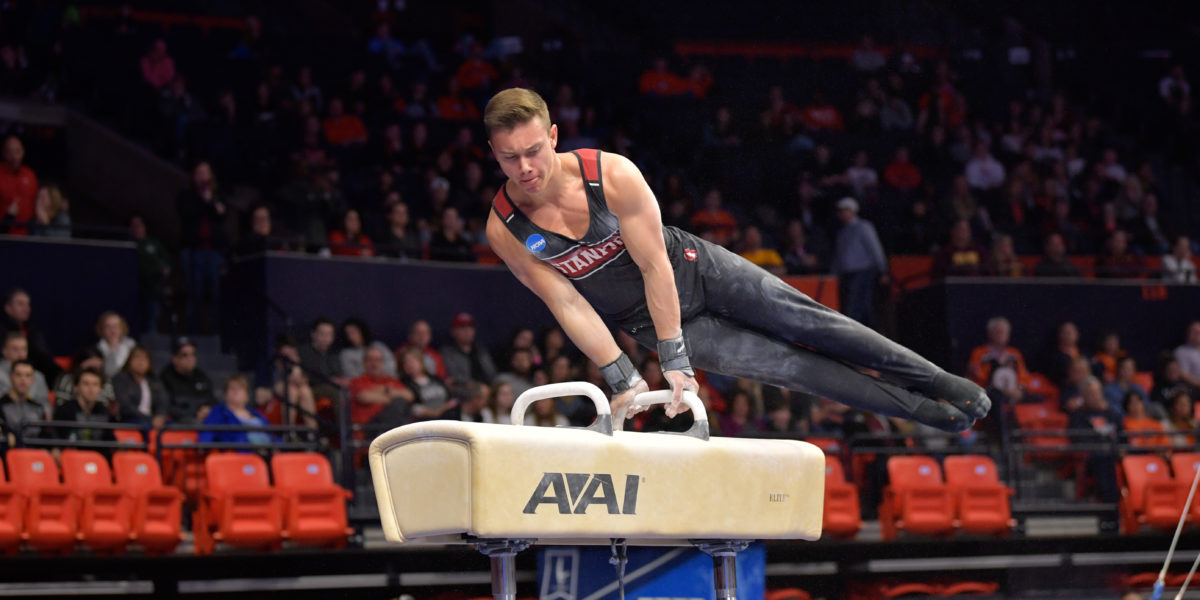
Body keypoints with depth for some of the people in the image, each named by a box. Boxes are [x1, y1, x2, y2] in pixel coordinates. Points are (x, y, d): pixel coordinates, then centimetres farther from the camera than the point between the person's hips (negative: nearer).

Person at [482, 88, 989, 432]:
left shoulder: (613, 174, -28)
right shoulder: (504, 230, -23)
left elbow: (655, 265, -24)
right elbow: (567, 304, -15)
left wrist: (675, 361, -24)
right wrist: (623, 380, -17)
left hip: (693, 269, -1)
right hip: (647, 318, 1)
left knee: (810, 323, 3)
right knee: (786, 365, 1)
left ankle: (937, 381, 18)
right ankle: (923, 411, 12)